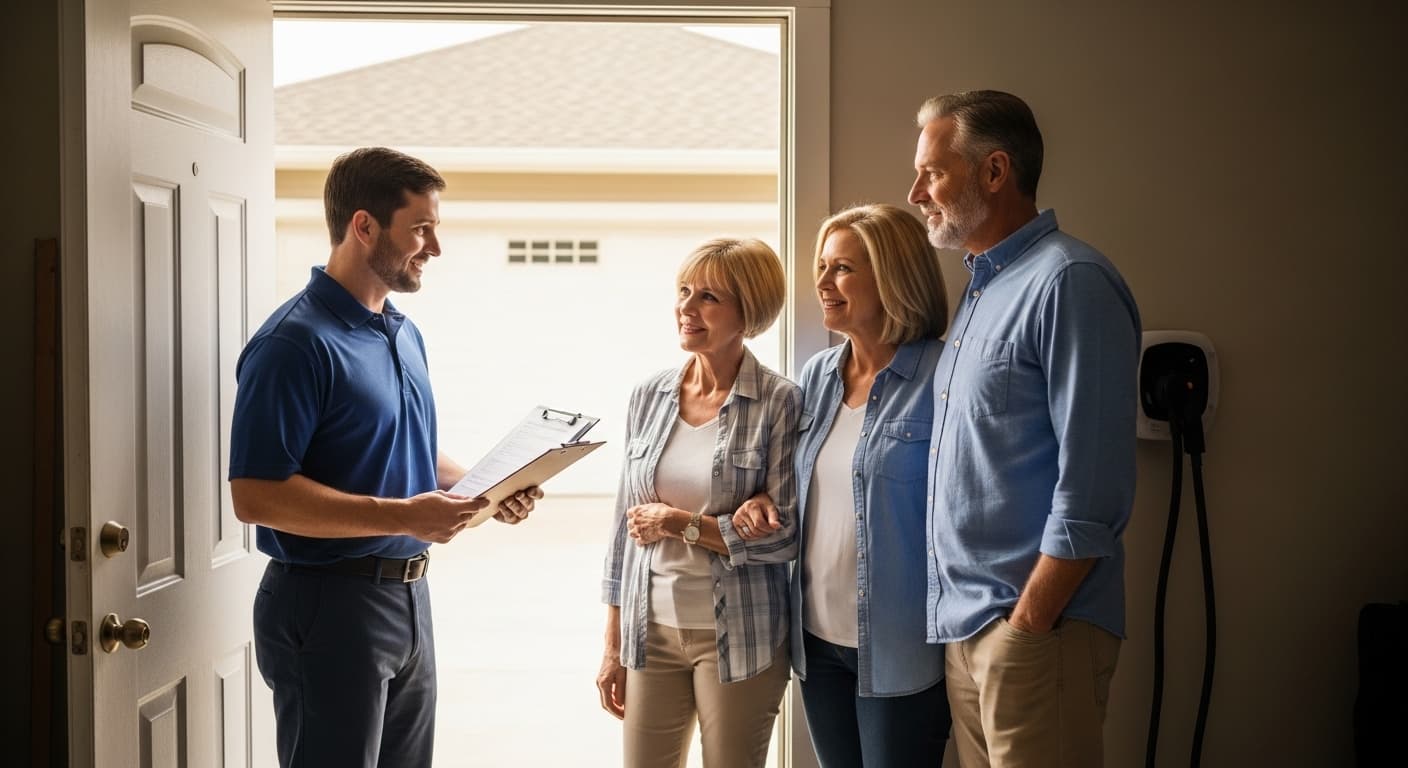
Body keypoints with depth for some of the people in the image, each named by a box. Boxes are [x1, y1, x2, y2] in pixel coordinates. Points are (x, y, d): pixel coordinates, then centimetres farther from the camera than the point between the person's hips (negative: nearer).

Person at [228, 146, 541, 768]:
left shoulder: (405, 334, 12)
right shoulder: (296, 342, -16)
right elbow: (256, 495, -23)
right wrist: (402, 516, -27)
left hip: (409, 595, 9)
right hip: (329, 606, -9)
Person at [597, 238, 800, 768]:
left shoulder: (780, 403, -9)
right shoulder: (650, 396, 4)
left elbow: (784, 536, -12)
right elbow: (626, 526, 9)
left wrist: (677, 522, -11)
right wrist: (613, 647, 10)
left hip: (738, 639, -4)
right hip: (650, 632, 4)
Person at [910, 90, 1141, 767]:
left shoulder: (1070, 283, -13)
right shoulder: (983, 289, 16)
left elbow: (1092, 490, -18)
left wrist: (1027, 623, -17)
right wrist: (964, 614, 13)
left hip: (1035, 623, -8)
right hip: (963, 625, 8)